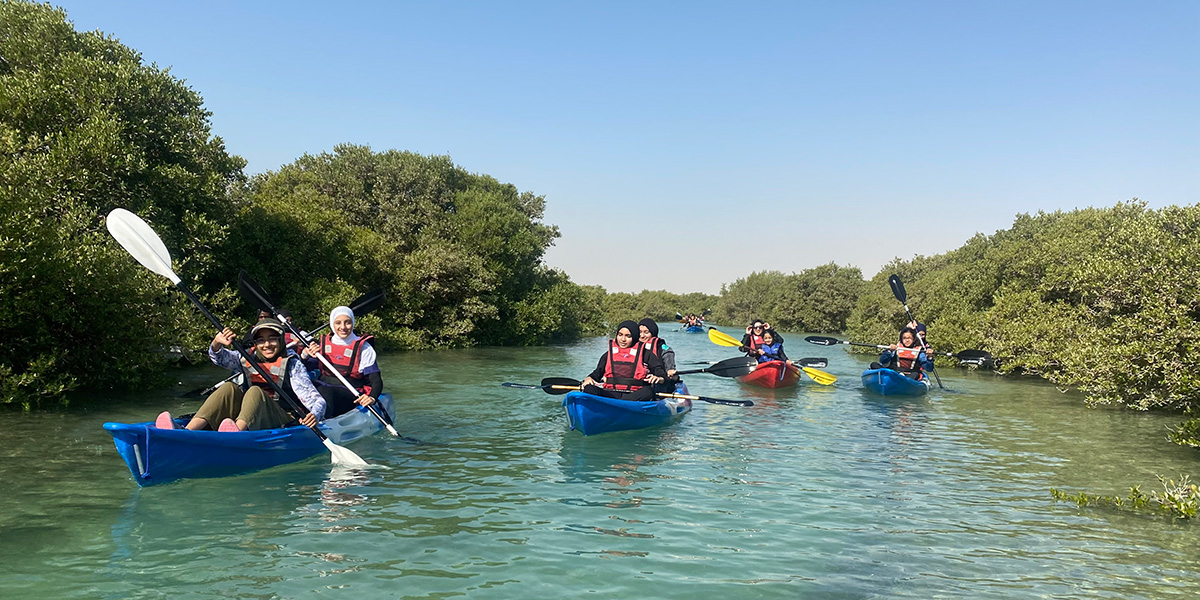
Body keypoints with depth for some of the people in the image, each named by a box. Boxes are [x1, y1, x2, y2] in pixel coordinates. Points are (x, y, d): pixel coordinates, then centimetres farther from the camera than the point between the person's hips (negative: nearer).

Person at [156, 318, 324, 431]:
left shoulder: (292, 365, 6)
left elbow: (316, 399, -5)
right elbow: (217, 357, 6)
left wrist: (314, 415, -28)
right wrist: (218, 342, -18)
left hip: (281, 422, -4)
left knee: (255, 392, -29)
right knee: (230, 388, -19)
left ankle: (236, 433, -63)